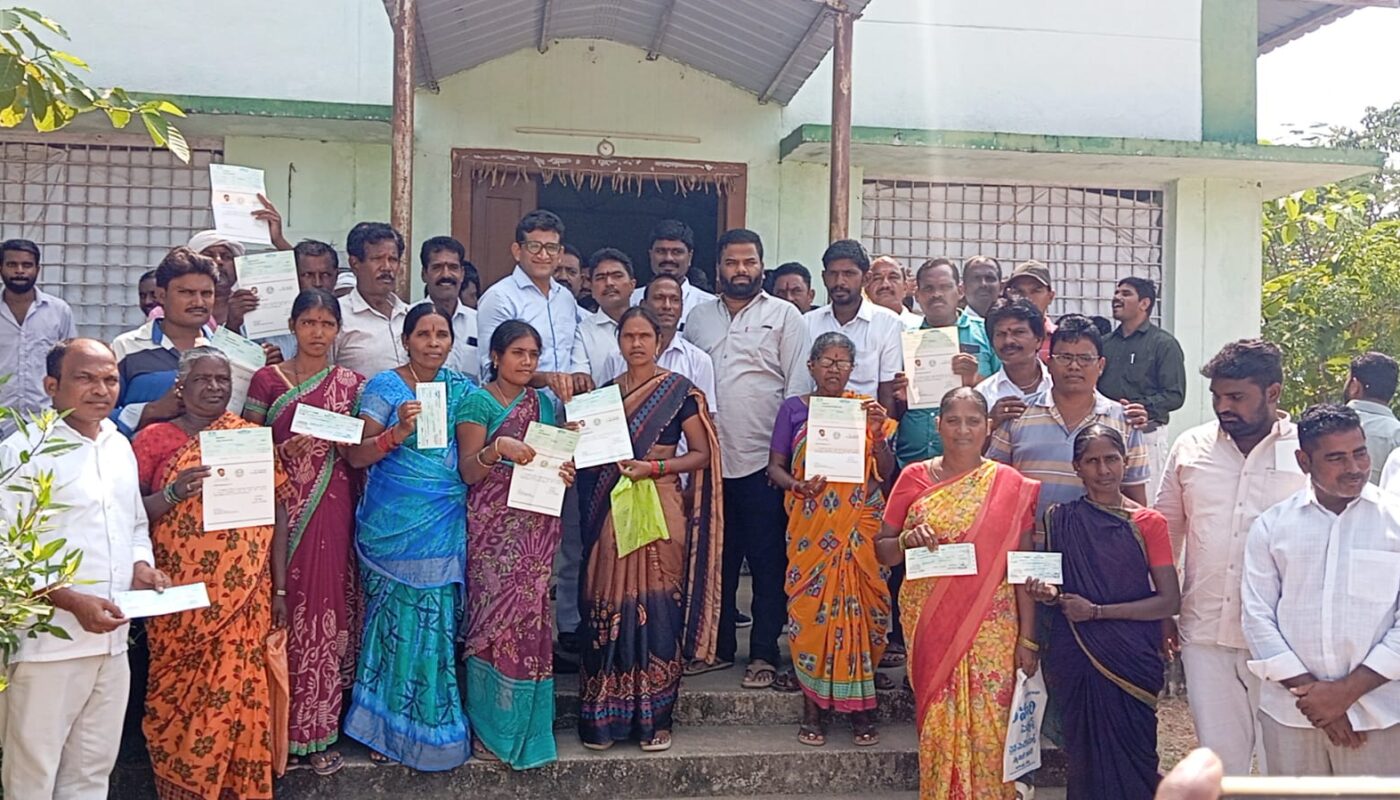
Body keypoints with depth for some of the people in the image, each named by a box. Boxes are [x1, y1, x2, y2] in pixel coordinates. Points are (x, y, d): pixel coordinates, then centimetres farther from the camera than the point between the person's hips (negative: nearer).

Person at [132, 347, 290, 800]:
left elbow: (278, 511, 7)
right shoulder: (154, 438, 3)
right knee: (179, 696, 4)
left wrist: (279, 588, 4)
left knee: (238, 696, 2)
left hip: (245, 596, 1)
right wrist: (173, 493, -20)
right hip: (181, 598, 0)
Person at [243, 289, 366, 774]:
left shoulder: (351, 384, 10)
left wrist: (341, 441, -8)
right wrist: (289, 449, -13)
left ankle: (318, 731, 12)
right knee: (282, 610, -3)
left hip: (333, 514, 2)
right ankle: (279, 728, 9)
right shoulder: (267, 380, 5)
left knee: (327, 610, 1)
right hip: (282, 510, -1)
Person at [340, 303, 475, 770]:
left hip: (444, 526, 3)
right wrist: (397, 433, -24)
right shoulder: (384, 386, -2)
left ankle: (431, 727, 17)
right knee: (394, 620, 1)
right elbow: (356, 456, -9)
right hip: (392, 524, -3)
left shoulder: (461, 389, 9)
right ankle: (385, 727, 16)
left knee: (436, 622, 3)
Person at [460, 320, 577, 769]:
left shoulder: (543, 404, 14)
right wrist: (497, 449, -25)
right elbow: (468, 471, -7)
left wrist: (565, 475, -2)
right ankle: (491, 727, 7)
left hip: (536, 527, 4)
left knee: (531, 616, 4)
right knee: (496, 614, -5)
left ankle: (525, 724, 16)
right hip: (494, 526, -4)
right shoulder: (479, 401, -1)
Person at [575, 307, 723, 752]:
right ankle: (604, 718, 10)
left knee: (657, 609, -3)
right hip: (611, 511, 3)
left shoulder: (680, 391, 3)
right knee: (609, 606, 1)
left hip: (661, 510, -3)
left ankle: (654, 718, 9)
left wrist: (653, 467, -12)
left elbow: (702, 454, 0)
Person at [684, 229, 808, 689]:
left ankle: (764, 654, 13)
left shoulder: (784, 316, 2)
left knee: (768, 563, 3)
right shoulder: (698, 318, 13)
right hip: (710, 458, 4)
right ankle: (718, 647, 24)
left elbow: (798, 387, -3)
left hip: (763, 461, -3)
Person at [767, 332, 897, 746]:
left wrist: (877, 433, -11)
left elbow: (886, 472, 5)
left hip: (860, 524, 1)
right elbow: (775, 466, 5)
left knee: (859, 606, -3)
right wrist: (797, 485, -14)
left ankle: (860, 706, 9)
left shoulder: (866, 408, 10)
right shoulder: (794, 409, 8)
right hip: (811, 525, -1)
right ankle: (812, 708, 6)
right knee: (809, 607, -4)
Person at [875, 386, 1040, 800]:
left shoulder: (1011, 486, 2)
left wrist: (1027, 638, -2)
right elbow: (882, 551, 8)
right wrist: (908, 540, -14)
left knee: (988, 724, -1)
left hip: (992, 629, -1)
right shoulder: (914, 478, 4)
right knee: (937, 722, 4)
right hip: (930, 625, 1)